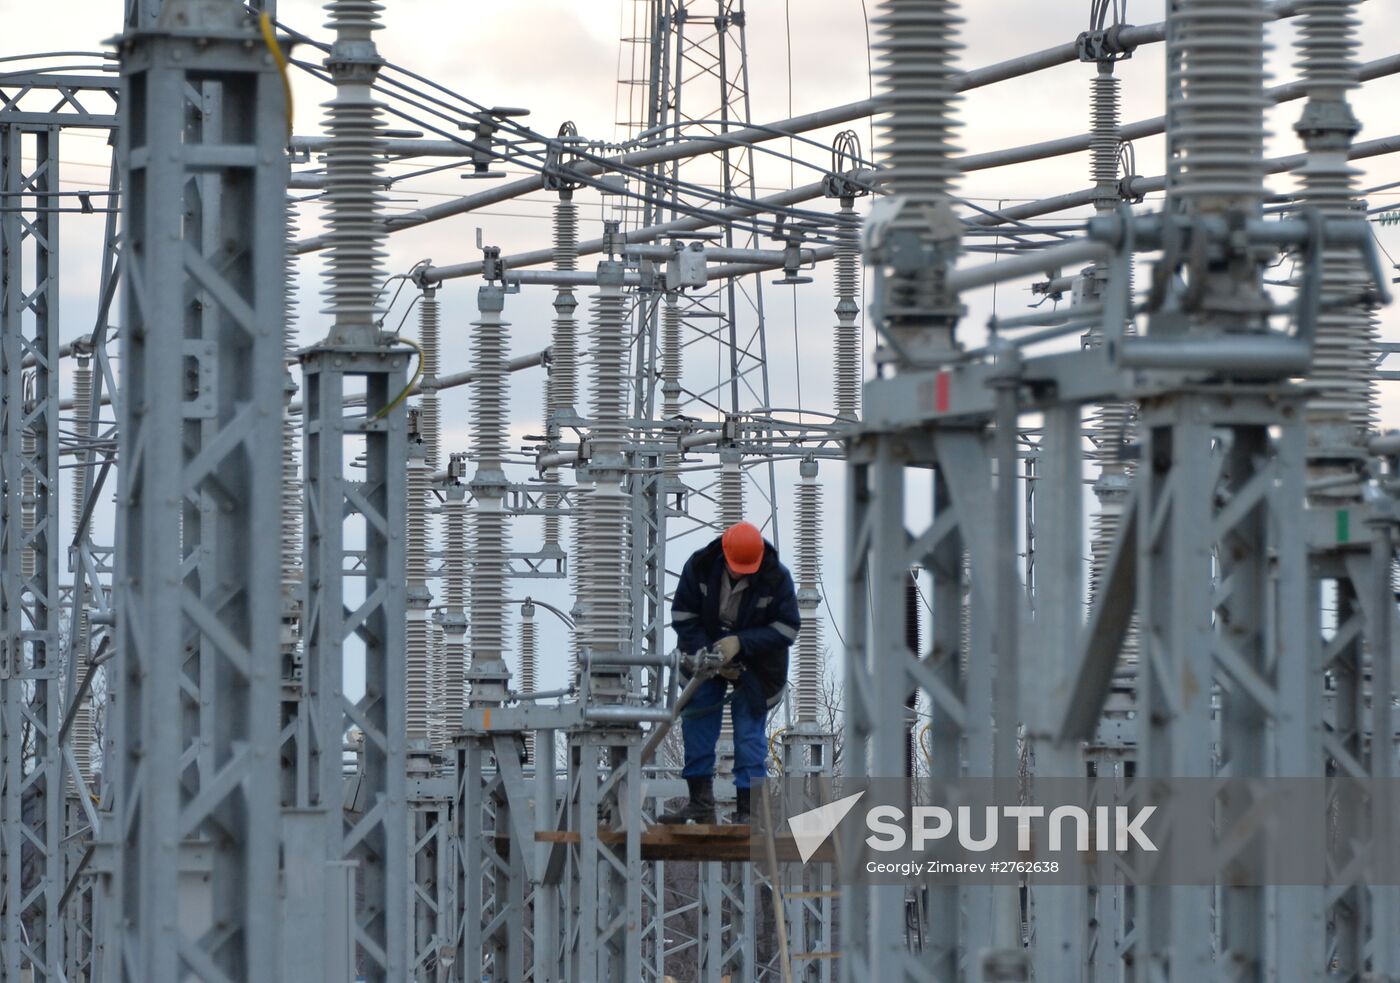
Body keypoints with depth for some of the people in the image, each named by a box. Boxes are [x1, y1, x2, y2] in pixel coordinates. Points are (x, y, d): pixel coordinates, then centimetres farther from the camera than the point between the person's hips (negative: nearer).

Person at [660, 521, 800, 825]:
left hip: (754, 667, -2)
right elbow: (683, 617, -8)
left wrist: (741, 642, -27)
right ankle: (700, 803, 3)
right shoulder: (699, 568, -16)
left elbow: (787, 628, -16)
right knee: (696, 723, -3)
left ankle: (748, 809, -5)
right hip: (706, 652, 3)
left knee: (749, 734, -8)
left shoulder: (776, 578, -20)